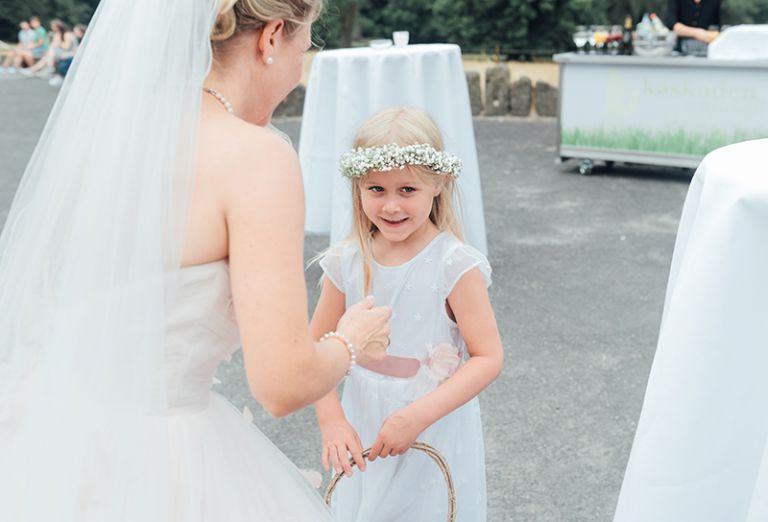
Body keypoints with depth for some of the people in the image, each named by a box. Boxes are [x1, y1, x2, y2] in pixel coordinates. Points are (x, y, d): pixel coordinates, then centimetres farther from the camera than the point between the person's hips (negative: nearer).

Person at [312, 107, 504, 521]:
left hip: (437, 437, -3)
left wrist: (417, 415, -24)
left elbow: (489, 358, -17)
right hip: (365, 435, 4)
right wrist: (331, 421, -12)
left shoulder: (455, 266, -17)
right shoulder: (347, 262, -6)